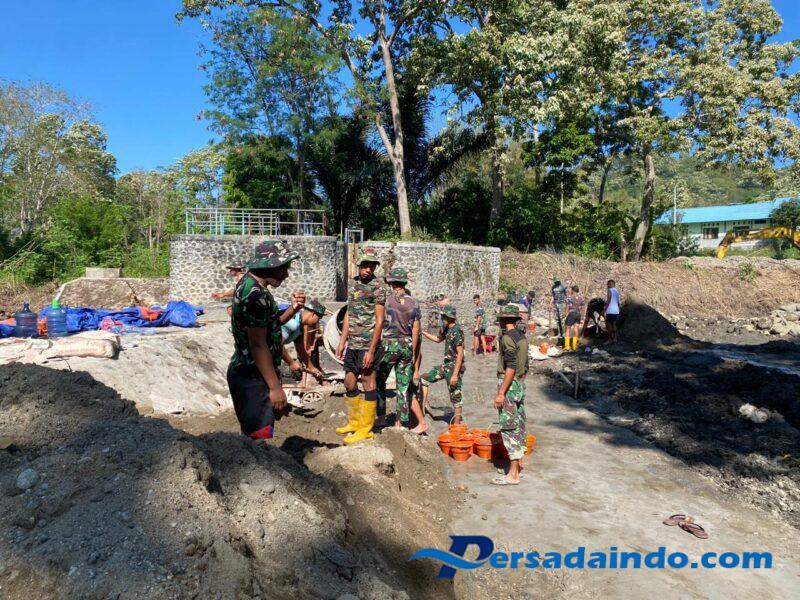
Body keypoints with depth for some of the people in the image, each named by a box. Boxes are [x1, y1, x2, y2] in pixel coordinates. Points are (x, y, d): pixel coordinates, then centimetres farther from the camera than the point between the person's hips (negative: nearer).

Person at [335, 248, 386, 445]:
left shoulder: (377, 289, -9)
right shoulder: (354, 285, 13)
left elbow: (379, 321, -12)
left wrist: (372, 350, -17)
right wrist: (342, 342, 14)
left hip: (367, 345, -7)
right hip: (352, 345, 8)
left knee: (368, 383, 0)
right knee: (349, 383, 14)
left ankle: (366, 429, 9)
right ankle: (354, 421, 30)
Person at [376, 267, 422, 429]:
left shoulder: (386, 300, -9)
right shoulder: (413, 303, 1)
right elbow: (416, 331, 3)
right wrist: (413, 354, 12)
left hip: (389, 345, -3)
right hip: (407, 346, 3)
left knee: (379, 381, 13)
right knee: (403, 385, 8)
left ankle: (380, 415, 16)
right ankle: (401, 422, 12)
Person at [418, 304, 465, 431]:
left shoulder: (457, 331, -18)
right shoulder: (447, 329, 8)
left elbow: (460, 354, -21)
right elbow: (438, 339, 30)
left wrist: (455, 374, -23)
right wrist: (422, 332, 22)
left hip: (454, 367, -10)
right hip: (445, 365, 10)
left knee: (455, 396, 0)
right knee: (424, 379, 5)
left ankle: (456, 426, 15)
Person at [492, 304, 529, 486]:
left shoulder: (507, 338, -16)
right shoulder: (522, 337, 11)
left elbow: (511, 368, -22)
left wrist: (501, 393, -21)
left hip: (509, 385, -9)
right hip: (520, 384, 9)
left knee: (509, 428, -7)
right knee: (519, 425, 15)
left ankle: (513, 474, -5)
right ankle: (518, 465, 26)